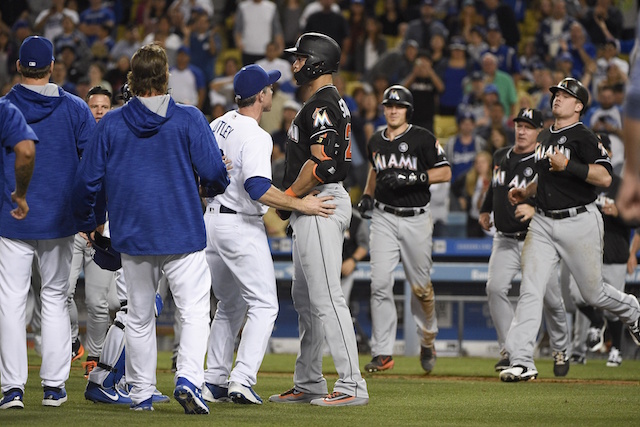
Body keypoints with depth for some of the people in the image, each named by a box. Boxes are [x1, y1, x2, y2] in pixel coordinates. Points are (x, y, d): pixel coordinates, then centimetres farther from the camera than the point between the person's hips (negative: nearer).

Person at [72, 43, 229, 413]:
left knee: (139, 317, 14)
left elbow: (87, 181, 3)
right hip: (183, 235, -3)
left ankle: (141, 394, 17)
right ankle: (188, 378, -20)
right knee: (195, 311, 0)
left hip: (132, 237, 3)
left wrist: (86, 223, 20)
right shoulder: (189, 119, -6)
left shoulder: (111, 124, 1)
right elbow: (214, 173, -10)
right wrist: (212, 188, 15)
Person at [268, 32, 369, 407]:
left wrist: (288, 195, -14)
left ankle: (352, 386, -15)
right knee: (305, 298, 15)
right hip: (313, 209, 12)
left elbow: (322, 163, -24)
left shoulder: (321, 106, -15)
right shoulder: (333, 102, 19)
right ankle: (308, 384, 20)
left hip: (320, 205, -12)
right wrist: (294, 198, 19)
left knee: (326, 298, -13)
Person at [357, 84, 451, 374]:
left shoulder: (422, 138, -5)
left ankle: (428, 339, 32)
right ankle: (383, 353, -10)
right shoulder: (376, 141, 10)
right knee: (380, 283, -10)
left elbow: (445, 172, -7)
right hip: (384, 217, 3)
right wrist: (367, 195, 13)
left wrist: (412, 177, -19)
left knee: (420, 285, 5)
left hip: (416, 219, -3)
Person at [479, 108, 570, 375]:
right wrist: (485, 210, 30)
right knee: (495, 288, -18)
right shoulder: (501, 157, 9)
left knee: (550, 299, 3)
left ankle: (561, 350, 27)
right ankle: (508, 350, -11)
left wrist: (535, 210, -35)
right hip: (505, 241, 4)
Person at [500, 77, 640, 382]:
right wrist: (525, 192, 17)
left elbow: (604, 177, -20)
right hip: (543, 223, 6)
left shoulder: (583, 137, -10)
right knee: (530, 290, -9)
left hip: (578, 223, -6)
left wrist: (568, 165, -27)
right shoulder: (545, 137, 15)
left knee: (592, 293, 7)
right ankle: (521, 362, -13)